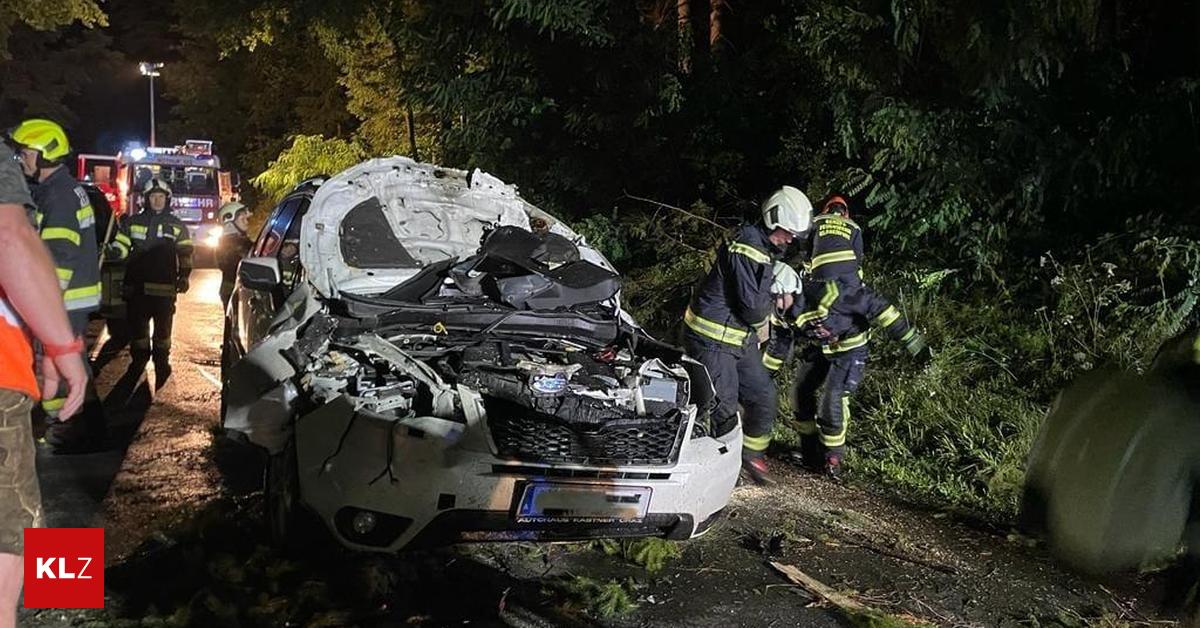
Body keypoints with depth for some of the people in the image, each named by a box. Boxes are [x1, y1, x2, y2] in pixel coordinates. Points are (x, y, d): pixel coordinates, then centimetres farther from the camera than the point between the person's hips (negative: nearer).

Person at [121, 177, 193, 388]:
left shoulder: (177, 226, 8)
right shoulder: (134, 222, 11)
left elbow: (185, 253, 8)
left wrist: (183, 276, -3)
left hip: (164, 285, -2)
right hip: (136, 285, 2)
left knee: (163, 327, 3)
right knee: (137, 324, 5)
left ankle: (161, 363, 12)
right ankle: (138, 361, 17)